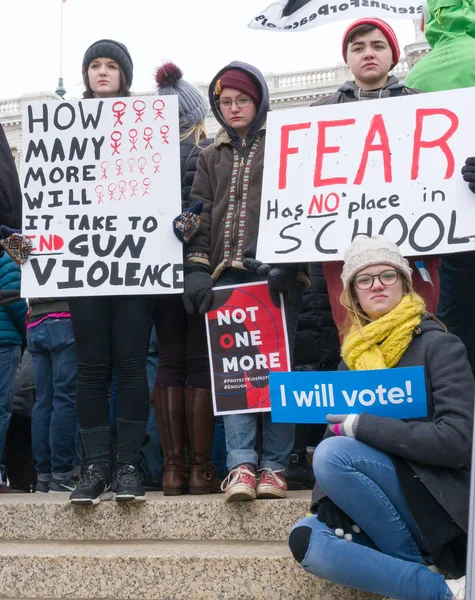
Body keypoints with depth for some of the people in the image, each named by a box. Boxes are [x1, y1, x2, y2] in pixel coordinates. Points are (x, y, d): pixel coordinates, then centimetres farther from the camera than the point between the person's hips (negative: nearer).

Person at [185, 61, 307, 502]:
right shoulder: (211, 157, 22)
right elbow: (199, 215, 13)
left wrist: (288, 261, -11)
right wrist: (196, 269, -1)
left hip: (277, 275, -3)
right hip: (226, 276, 3)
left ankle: (274, 466, 1)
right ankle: (240, 465, -11)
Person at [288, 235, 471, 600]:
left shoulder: (437, 345, -6)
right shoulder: (353, 356, 13)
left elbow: (456, 440, -18)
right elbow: (335, 428, 7)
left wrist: (361, 426, -17)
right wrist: (331, 506, -12)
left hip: (439, 507, -6)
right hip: (390, 520, 6)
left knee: (333, 454, -25)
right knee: (306, 539, -20)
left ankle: (417, 568, -11)